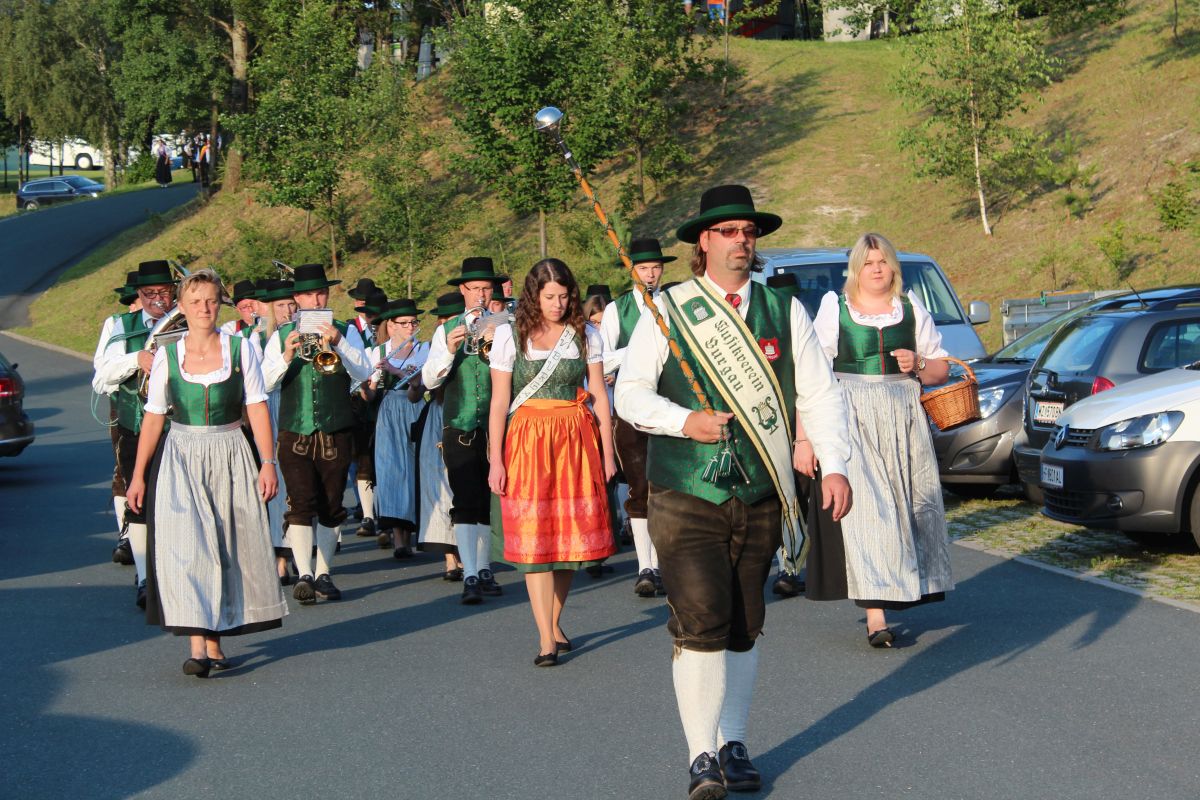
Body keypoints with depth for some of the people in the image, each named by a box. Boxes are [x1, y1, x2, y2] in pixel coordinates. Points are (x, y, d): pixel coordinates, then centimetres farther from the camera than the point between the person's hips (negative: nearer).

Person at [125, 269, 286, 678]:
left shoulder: (240, 348, 2)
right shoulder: (167, 355, 3)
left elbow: (257, 408, 1)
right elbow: (154, 416, 5)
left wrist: (267, 463, -6)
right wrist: (139, 474, 3)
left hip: (230, 457, 1)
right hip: (181, 457, -1)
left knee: (227, 549, 4)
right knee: (187, 544, -12)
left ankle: (215, 640, 15)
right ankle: (199, 645, -16)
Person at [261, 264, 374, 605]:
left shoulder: (344, 332, 6)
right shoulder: (282, 336, 7)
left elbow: (364, 373, -8)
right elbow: (265, 384, -2)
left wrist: (338, 344, -23)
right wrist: (287, 356, -19)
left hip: (335, 434, 1)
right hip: (295, 434, -1)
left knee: (331, 508, 6)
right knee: (300, 505, -12)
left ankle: (324, 575, 15)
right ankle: (304, 575, -17)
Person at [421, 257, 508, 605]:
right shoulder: (447, 330, 7)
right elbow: (429, 380, 0)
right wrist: (449, 351, -16)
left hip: (497, 426, 1)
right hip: (460, 428, -1)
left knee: (489, 501, 10)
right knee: (466, 502, -9)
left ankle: (484, 570, 21)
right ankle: (470, 577, -13)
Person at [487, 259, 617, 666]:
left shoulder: (585, 334, 6)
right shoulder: (510, 335, 1)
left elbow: (599, 395, 8)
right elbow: (499, 401, 1)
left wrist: (607, 452, 4)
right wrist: (495, 460, -4)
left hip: (577, 440, 2)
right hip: (527, 441, -2)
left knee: (571, 533, 2)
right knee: (533, 535, -8)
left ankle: (554, 623, 19)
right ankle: (546, 638, -7)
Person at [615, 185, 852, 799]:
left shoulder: (784, 310, 8)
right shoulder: (668, 310, 2)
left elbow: (819, 393, 6)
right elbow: (629, 393, 0)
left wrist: (834, 466, -6)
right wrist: (686, 421, -16)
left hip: (760, 496, 3)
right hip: (684, 496, -3)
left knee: (744, 626, 10)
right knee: (700, 622, -11)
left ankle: (733, 746, 23)